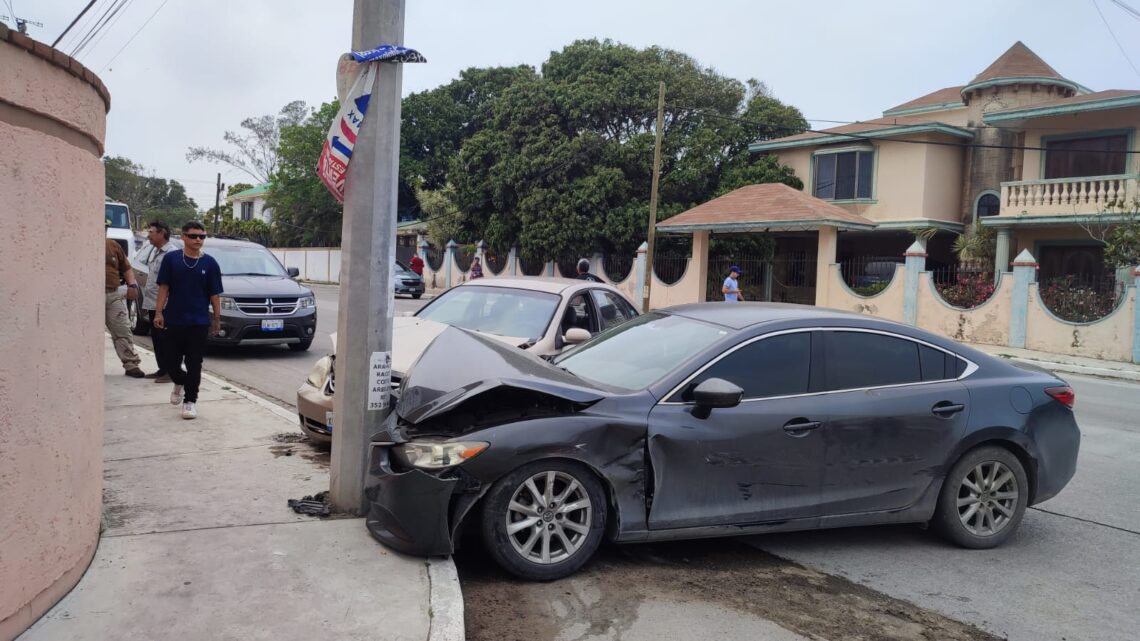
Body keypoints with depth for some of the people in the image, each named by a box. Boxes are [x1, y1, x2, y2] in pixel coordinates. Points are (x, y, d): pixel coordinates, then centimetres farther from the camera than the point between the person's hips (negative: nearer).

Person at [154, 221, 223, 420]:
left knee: (194, 364, 1)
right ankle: (180, 383, 39)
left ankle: (190, 400, 10)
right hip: (173, 321, 1)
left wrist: (217, 319, 2)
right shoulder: (171, 259, 0)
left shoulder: (209, 263, 1)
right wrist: (159, 312, -5)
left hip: (199, 323, -1)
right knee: (171, 361, 8)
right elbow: (164, 287, 1)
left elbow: (215, 294, 3)